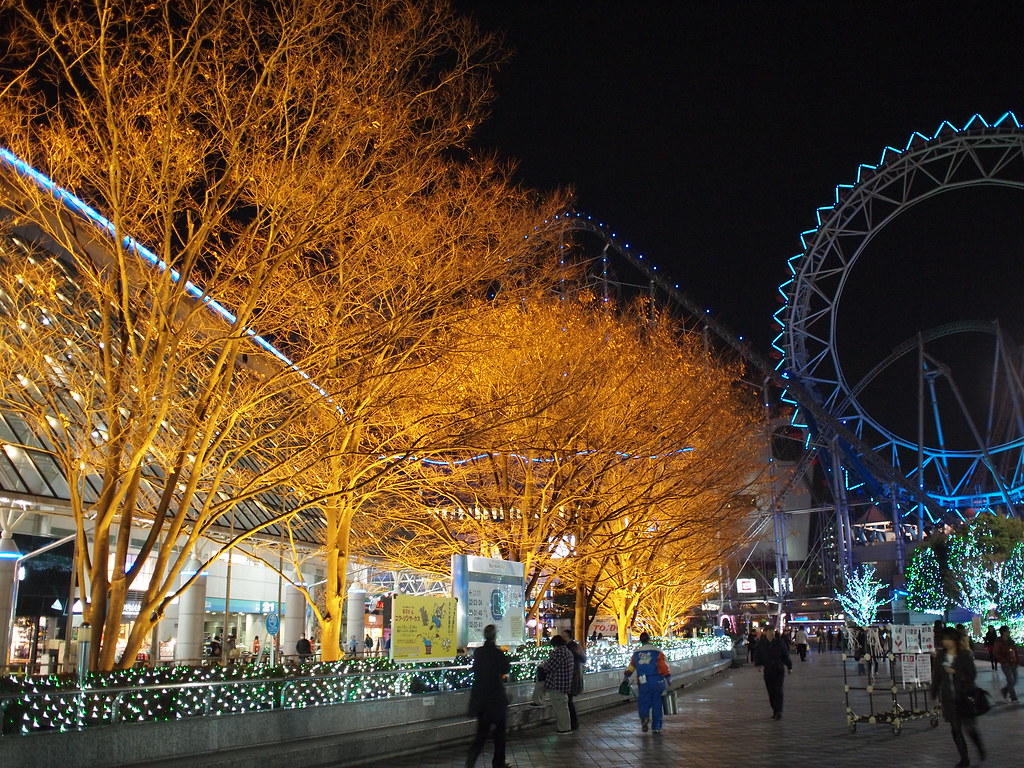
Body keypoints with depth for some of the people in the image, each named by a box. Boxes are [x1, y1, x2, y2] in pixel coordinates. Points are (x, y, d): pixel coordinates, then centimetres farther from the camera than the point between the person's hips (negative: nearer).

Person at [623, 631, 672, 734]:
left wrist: (626, 676, 31)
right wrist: (669, 679, 3)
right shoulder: (657, 651, -2)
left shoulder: (636, 653, 8)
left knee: (643, 702, 10)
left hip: (643, 683, 1)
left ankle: (644, 717, -19)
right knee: (657, 704, 7)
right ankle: (656, 727, 10)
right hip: (657, 681, -1)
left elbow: (630, 667, 16)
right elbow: (664, 666, -5)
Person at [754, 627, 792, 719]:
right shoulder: (761, 644, 1)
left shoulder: (779, 643, -1)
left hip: (779, 670, -2)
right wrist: (758, 664, -8)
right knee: (771, 692, 5)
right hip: (767, 671, 2)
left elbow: (785, 655, 8)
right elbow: (756, 655, 8)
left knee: (778, 691, -11)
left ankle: (778, 712, -13)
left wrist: (789, 666, 10)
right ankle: (775, 711, 16)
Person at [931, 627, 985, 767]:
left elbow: (972, 674, -7)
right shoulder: (939, 657, 5)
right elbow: (936, 677, 10)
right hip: (948, 698, 3)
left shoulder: (965, 655, -5)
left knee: (969, 726, -4)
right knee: (955, 728, 5)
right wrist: (934, 694, 8)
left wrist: (955, 672, -18)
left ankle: (980, 748, 27)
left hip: (964, 696, -3)